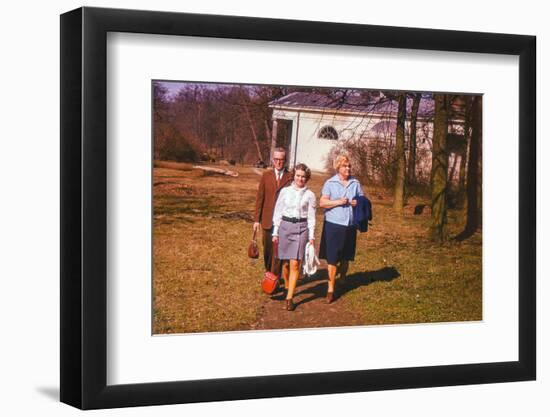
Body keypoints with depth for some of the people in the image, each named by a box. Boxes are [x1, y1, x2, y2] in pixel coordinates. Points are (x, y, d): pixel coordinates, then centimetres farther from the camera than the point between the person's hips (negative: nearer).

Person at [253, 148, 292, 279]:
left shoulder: (290, 178, -4)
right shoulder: (266, 176, 5)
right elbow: (260, 198, 6)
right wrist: (257, 219, 3)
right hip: (267, 220, 3)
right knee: (267, 250, 14)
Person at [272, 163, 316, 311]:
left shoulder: (310, 195, 2)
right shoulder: (285, 191, 4)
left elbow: (311, 217, 5)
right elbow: (278, 212, 7)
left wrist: (311, 236, 2)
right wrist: (275, 232, 5)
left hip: (301, 228, -1)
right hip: (285, 226, 1)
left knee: (295, 264, -9)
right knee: (286, 263, 8)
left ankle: (289, 298, -8)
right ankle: (287, 286, 35)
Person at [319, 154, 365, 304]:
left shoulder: (355, 183, 7)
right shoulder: (330, 183, -2)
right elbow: (322, 202, -7)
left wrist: (358, 203, -8)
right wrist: (338, 202, -18)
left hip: (350, 225, 3)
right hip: (333, 224, -3)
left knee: (346, 257, 14)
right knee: (332, 258, -4)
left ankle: (343, 279, 39)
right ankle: (330, 288, 0)